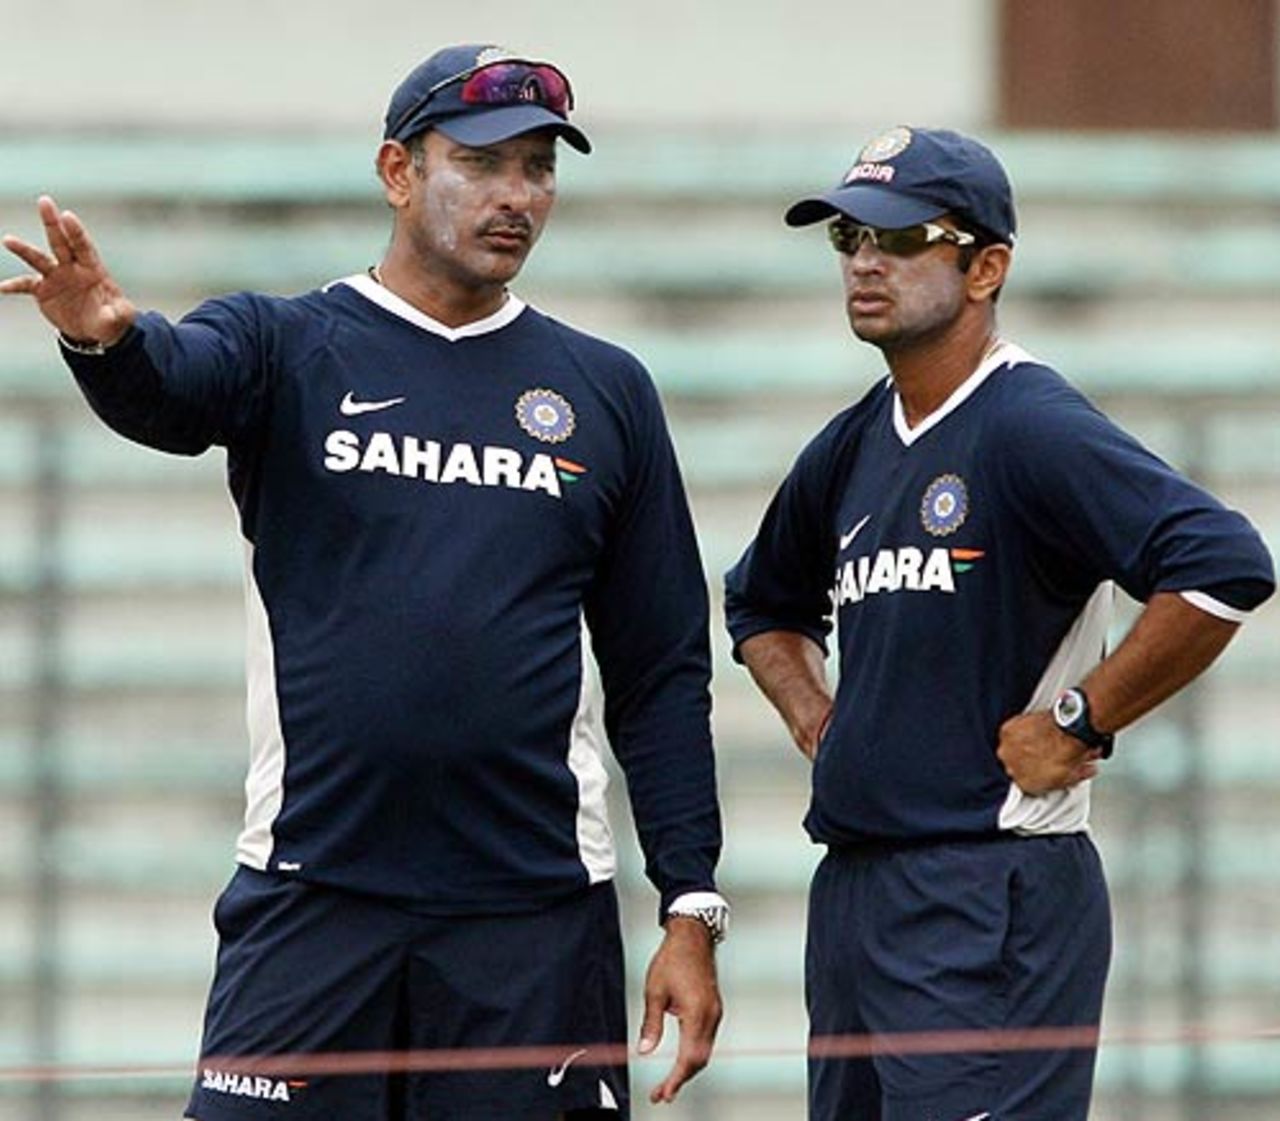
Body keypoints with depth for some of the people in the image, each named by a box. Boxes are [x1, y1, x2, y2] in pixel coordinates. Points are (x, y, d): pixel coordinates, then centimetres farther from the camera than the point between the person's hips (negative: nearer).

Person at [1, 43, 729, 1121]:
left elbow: (661, 676, 11)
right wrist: (107, 336, -43)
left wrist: (693, 912, 4)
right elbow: (169, 389, -18)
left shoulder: (605, 391, 11)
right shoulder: (289, 346, 5)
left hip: (539, 912, 2)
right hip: (311, 899, -2)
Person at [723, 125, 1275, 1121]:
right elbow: (764, 603, 36)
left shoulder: (1031, 427, -11)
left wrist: (1077, 723, -17)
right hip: (852, 884, 9)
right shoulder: (852, 447, 15)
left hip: (995, 903, -9)